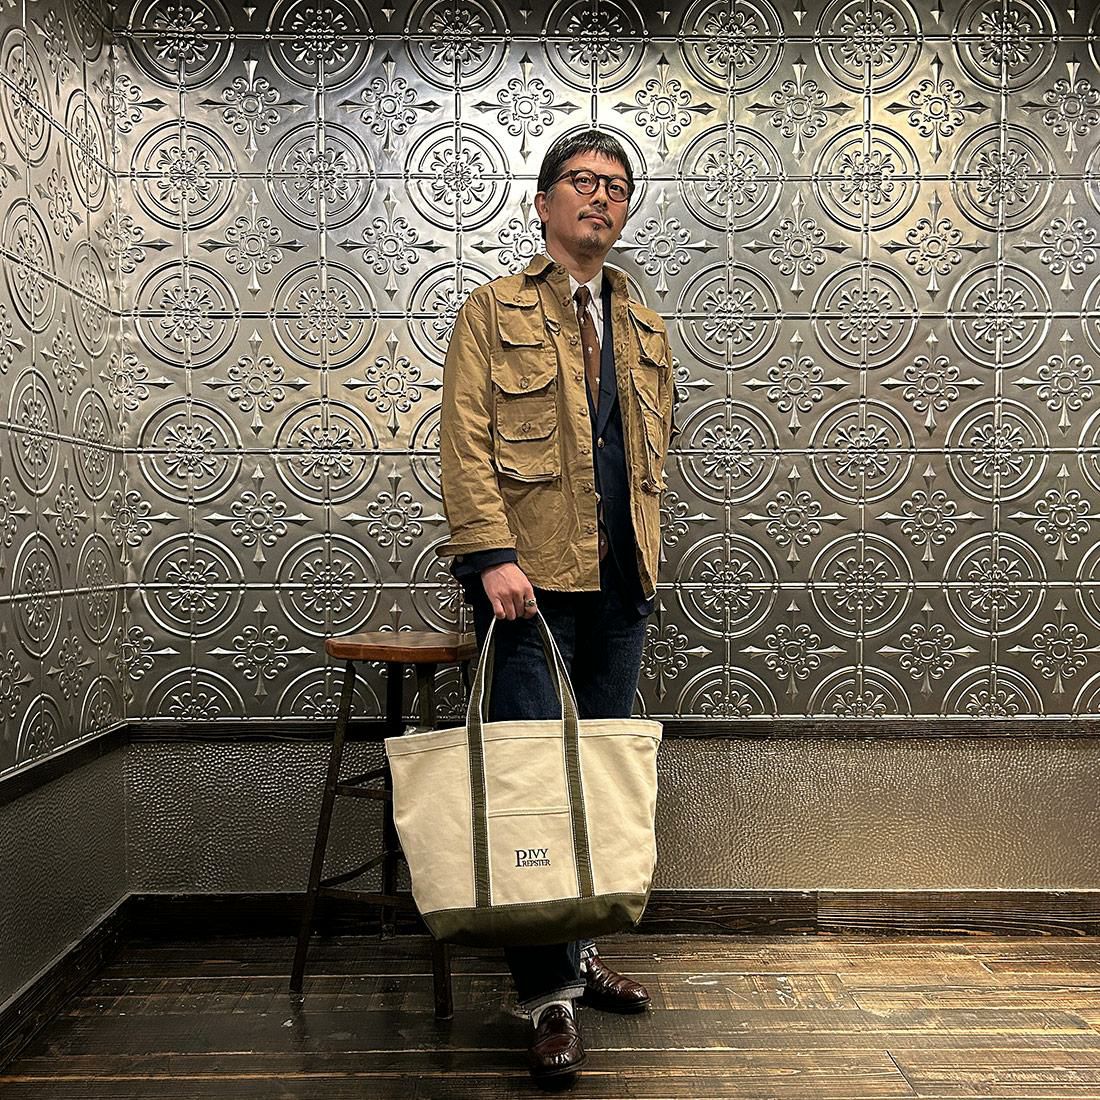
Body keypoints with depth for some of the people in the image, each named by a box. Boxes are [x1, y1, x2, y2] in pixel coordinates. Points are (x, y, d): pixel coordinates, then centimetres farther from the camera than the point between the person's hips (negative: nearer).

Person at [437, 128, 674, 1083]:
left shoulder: (645, 329, 19)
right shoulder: (495, 311, 4)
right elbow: (466, 441, -7)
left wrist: (642, 548, 14)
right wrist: (492, 555, -18)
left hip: (620, 582, 6)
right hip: (530, 576, -5)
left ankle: (580, 950, 27)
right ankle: (550, 994, 6)